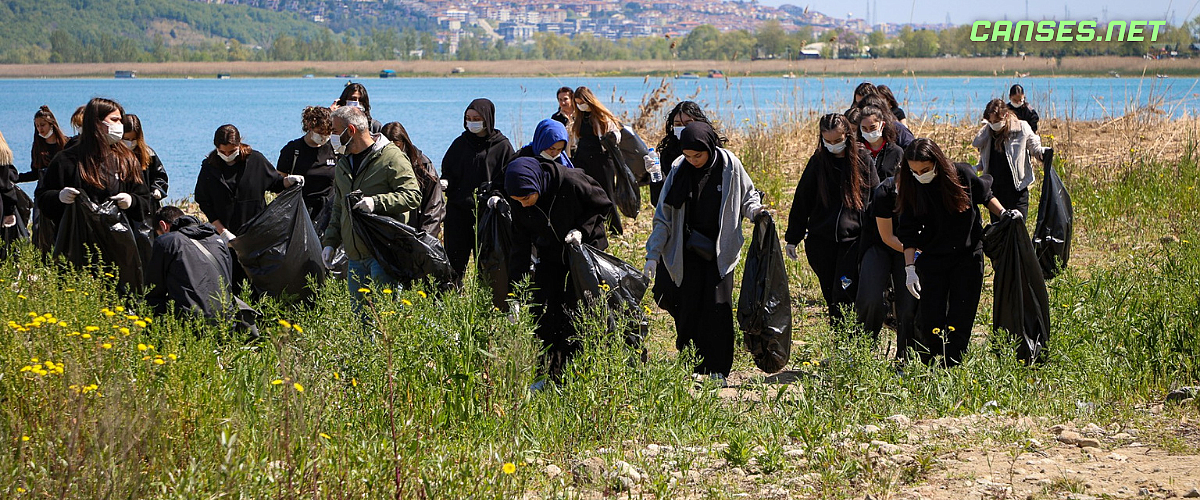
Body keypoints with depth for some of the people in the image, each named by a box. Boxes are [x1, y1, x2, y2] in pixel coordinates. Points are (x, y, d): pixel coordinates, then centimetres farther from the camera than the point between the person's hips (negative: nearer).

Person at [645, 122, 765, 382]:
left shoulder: (730, 166, -7)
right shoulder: (679, 170, -4)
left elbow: (747, 196, 9)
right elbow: (664, 216, 0)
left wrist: (755, 210, -15)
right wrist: (653, 253, -4)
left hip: (720, 251, -1)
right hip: (688, 251, 1)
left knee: (718, 307, -5)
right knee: (688, 308, 1)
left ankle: (717, 368, 3)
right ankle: (690, 367, 13)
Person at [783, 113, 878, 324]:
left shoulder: (863, 160, 0)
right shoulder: (818, 161, 4)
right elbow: (801, 201, 10)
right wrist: (792, 238, 9)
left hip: (852, 239, -3)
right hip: (820, 241, 3)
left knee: (844, 293, -12)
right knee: (830, 294, 9)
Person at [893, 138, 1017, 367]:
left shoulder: (961, 175, -12)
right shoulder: (911, 188, -8)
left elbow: (985, 196, 9)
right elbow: (908, 233, -4)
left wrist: (1004, 213, -4)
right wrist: (910, 267, -10)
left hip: (968, 257, -1)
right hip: (933, 260, 1)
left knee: (959, 321, -1)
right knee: (929, 322, -4)